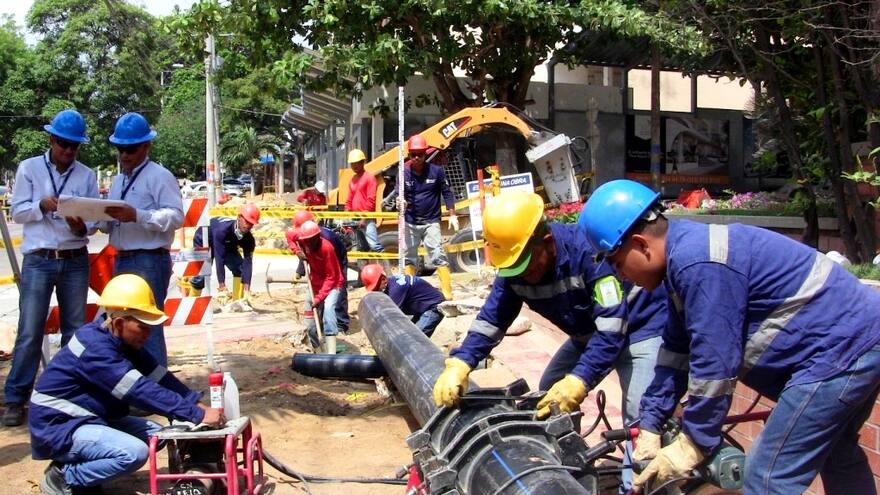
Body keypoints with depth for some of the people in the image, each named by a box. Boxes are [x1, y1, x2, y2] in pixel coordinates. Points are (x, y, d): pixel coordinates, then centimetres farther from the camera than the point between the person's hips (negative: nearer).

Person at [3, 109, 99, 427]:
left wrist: (81, 227, -18)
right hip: (38, 261, -2)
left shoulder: (87, 175, 6)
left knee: (75, 330, 9)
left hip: (76, 261, 2)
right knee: (29, 332, -3)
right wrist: (42, 205, -18)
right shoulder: (29, 168, 3)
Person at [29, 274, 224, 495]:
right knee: (134, 452, -27)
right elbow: (140, 391, -32)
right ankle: (64, 477, -6)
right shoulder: (95, 348, -27)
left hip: (91, 419, 10)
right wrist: (198, 415, -33)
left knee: (157, 434, 2)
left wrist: (196, 404, -13)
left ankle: (72, 465, 8)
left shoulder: (124, 342, 3)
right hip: (57, 428, -10)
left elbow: (159, 377, 0)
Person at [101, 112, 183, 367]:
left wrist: (137, 216, -25)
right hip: (122, 261, 9)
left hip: (150, 262, -9)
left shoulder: (159, 176, -6)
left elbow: (176, 216, -16)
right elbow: (110, 225, 18)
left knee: (148, 327, -9)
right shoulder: (118, 181, 20)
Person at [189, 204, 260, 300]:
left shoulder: (248, 239, -26)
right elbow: (219, 258, -42)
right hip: (203, 242, -5)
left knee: (240, 268, -10)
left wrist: (247, 288, -38)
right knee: (202, 275, -15)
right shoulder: (222, 229, -42)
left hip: (227, 245, 5)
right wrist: (222, 284, -44)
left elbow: (248, 262, -29)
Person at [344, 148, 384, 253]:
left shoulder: (369, 177, -4)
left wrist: (364, 218, -15)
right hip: (355, 220, 7)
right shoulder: (352, 180, 17)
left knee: (375, 246, -17)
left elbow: (371, 200, -11)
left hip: (367, 219, -7)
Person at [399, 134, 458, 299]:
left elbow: (446, 193, -1)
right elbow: (399, 194, 0)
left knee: (438, 255, -9)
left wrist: (452, 215, -3)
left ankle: (447, 290, -8)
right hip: (410, 223, 3)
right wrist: (401, 201, -24)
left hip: (431, 222, -3)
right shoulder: (404, 173, -3)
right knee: (409, 257, 11)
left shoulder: (436, 171, -7)